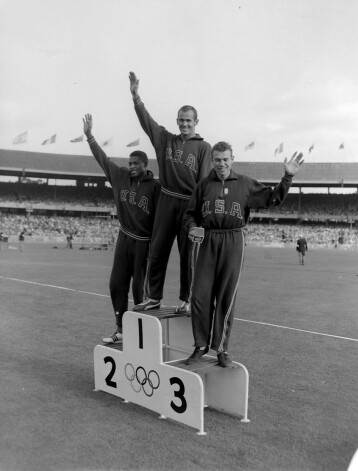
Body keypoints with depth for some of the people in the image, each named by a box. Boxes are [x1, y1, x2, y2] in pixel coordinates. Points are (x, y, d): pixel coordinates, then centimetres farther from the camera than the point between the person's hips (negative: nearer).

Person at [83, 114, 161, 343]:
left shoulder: (155, 186, -10)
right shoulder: (121, 176, 4)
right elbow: (103, 158, 11)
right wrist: (89, 135, 8)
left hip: (144, 242, -5)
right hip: (124, 239, 6)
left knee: (139, 289, -2)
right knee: (117, 285, 6)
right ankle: (121, 330, 16)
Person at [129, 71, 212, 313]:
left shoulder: (204, 147, 1)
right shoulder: (166, 139, 11)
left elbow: (205, 182, -5)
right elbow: (146, 119, 4)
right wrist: (136, 95, -8)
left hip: (190, 204, -3)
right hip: (167, 201, 3)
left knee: (188, 254, 5)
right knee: (157, 251, 6)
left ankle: (185, 300, 17)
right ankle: (154, 297, 18)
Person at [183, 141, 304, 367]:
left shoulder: (245, 184, 6)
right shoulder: (204, 184, 10)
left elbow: (272, 198, 5)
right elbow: (191, 213, 15)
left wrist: (288, 177, -5)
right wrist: (191, 228, -5)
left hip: (234, 242, -1)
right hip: (209, 241, 2)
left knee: (226, 298, 3)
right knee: (200, 296, 0)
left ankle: (222, 350, 16)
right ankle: (201, 345, 17)